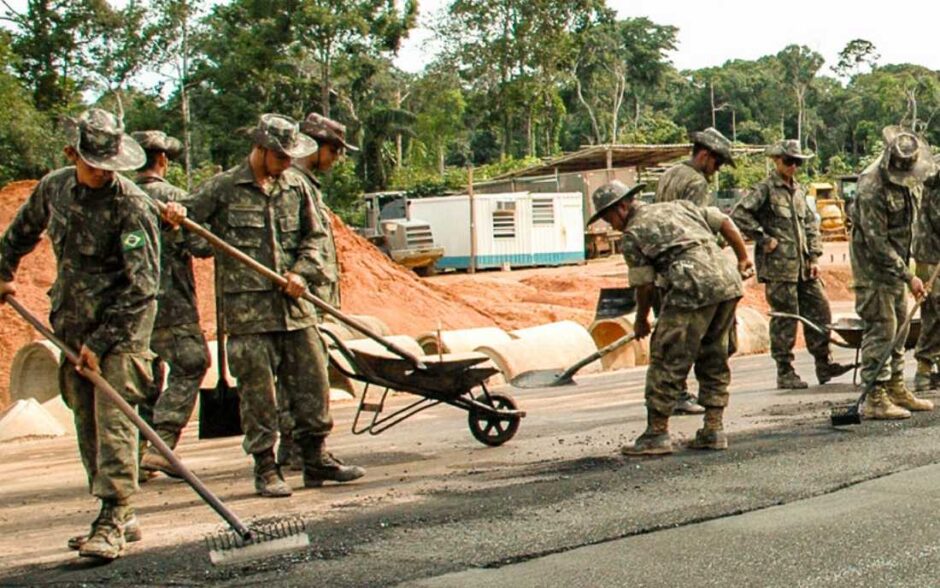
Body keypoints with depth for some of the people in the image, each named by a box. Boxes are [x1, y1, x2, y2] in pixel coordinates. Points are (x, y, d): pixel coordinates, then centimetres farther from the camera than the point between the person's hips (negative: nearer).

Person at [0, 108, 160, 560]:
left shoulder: (131, 204, -16)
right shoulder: (53, 188, 2)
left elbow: (141, 285, -19)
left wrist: (100, 340, -19)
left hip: (122, 322, -6)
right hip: (72, 319, 7)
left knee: (112, 416, -14)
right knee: (86, 420, 8)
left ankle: (112, 522, -14)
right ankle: (120, 517, 17)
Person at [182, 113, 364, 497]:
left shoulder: (297, 186, 11)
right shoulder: (222, 188, -1)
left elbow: (314, 236, 15)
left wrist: (302, 272, -1)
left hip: (295, 304, 4)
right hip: (247, 305, -4)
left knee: (312, 381, 8)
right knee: (258, 389, 0)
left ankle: (316, 459, 19)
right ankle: (265, 468, 9)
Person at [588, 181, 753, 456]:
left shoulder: (633, 234, 7)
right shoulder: (679, 206, 26)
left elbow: (644, 285, 8)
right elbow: (725, 222, 22)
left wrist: (641, 321, 24)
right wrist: (743, 258, 32)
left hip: (693, 287, -7)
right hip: (729, 279, 8)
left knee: (668, 360, 0)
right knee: (714, 358, 17)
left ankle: (657, 433, 3)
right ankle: (713, 430, 18)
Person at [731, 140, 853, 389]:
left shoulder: (798, 189, 16)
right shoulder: (765, 188, -7)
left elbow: (811, 223, 20)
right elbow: (738, 215, -16)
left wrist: (814, 257, 10)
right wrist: (763, 239, -14)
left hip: (802, 265, 7)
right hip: (778, 265, -7)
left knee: (819, 309, 5)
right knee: (785, 318, -3)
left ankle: (824, 364, 14)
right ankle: (785, 372, 5)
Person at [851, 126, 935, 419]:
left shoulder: (911, 180, 2)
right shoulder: (872, 189, -25)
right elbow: (877, 243, -24)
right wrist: (908, 277, -23)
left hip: (896, 260, 9)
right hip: (872, 264, -9)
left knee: (898, 326, 12)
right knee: (881, 328, -11)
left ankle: (895, 389, 21)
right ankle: (875, 399, -9)